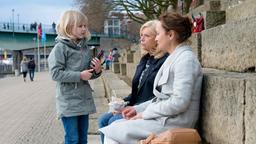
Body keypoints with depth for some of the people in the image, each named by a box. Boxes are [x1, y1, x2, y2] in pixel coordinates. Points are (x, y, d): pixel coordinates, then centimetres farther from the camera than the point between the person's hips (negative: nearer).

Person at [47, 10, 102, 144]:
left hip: (84, 99, 6)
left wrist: (97, 71, -4)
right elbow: (55, 73, -17)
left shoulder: (85, 48, 10)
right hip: (68, 102, -6)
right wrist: (79, 75, -21)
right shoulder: (60, 48, -10)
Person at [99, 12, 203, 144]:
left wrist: (145, 113, -14)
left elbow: (179, 102, -23)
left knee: (112, 131, -9)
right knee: (115, 125, 1)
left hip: (173, 123, -9)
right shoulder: (174, 58, 16)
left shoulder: (185, 59, -15)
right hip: (164, 118, 9)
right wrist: (138, 109, 6)